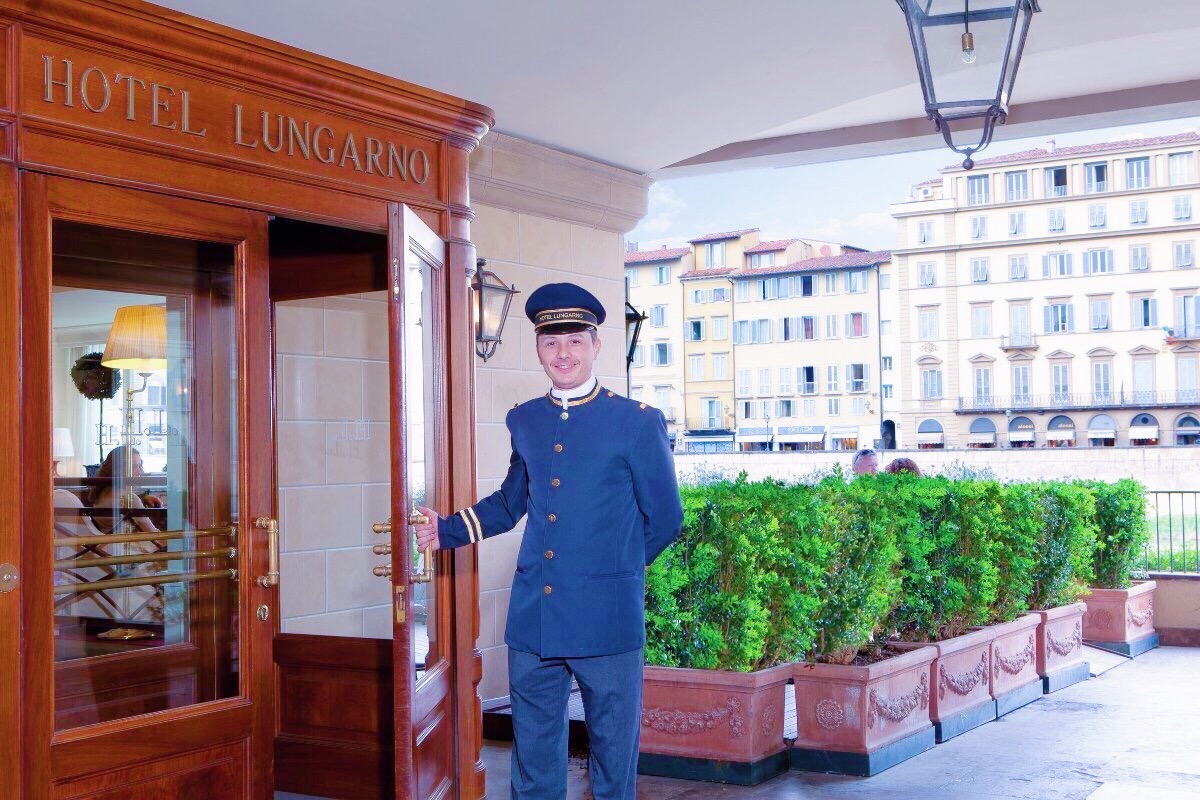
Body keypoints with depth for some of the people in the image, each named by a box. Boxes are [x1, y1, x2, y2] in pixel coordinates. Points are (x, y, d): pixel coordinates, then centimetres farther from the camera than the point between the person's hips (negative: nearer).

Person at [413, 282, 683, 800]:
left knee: (614, 756, 8)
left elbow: (665, 519, 3)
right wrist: (447, 530, 15)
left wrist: (616, 565, 9)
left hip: (607, 620, -4)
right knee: (533, 758, 12)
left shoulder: (637, 422, -4)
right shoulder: (524, 421, 9)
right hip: (532, 619, 4)